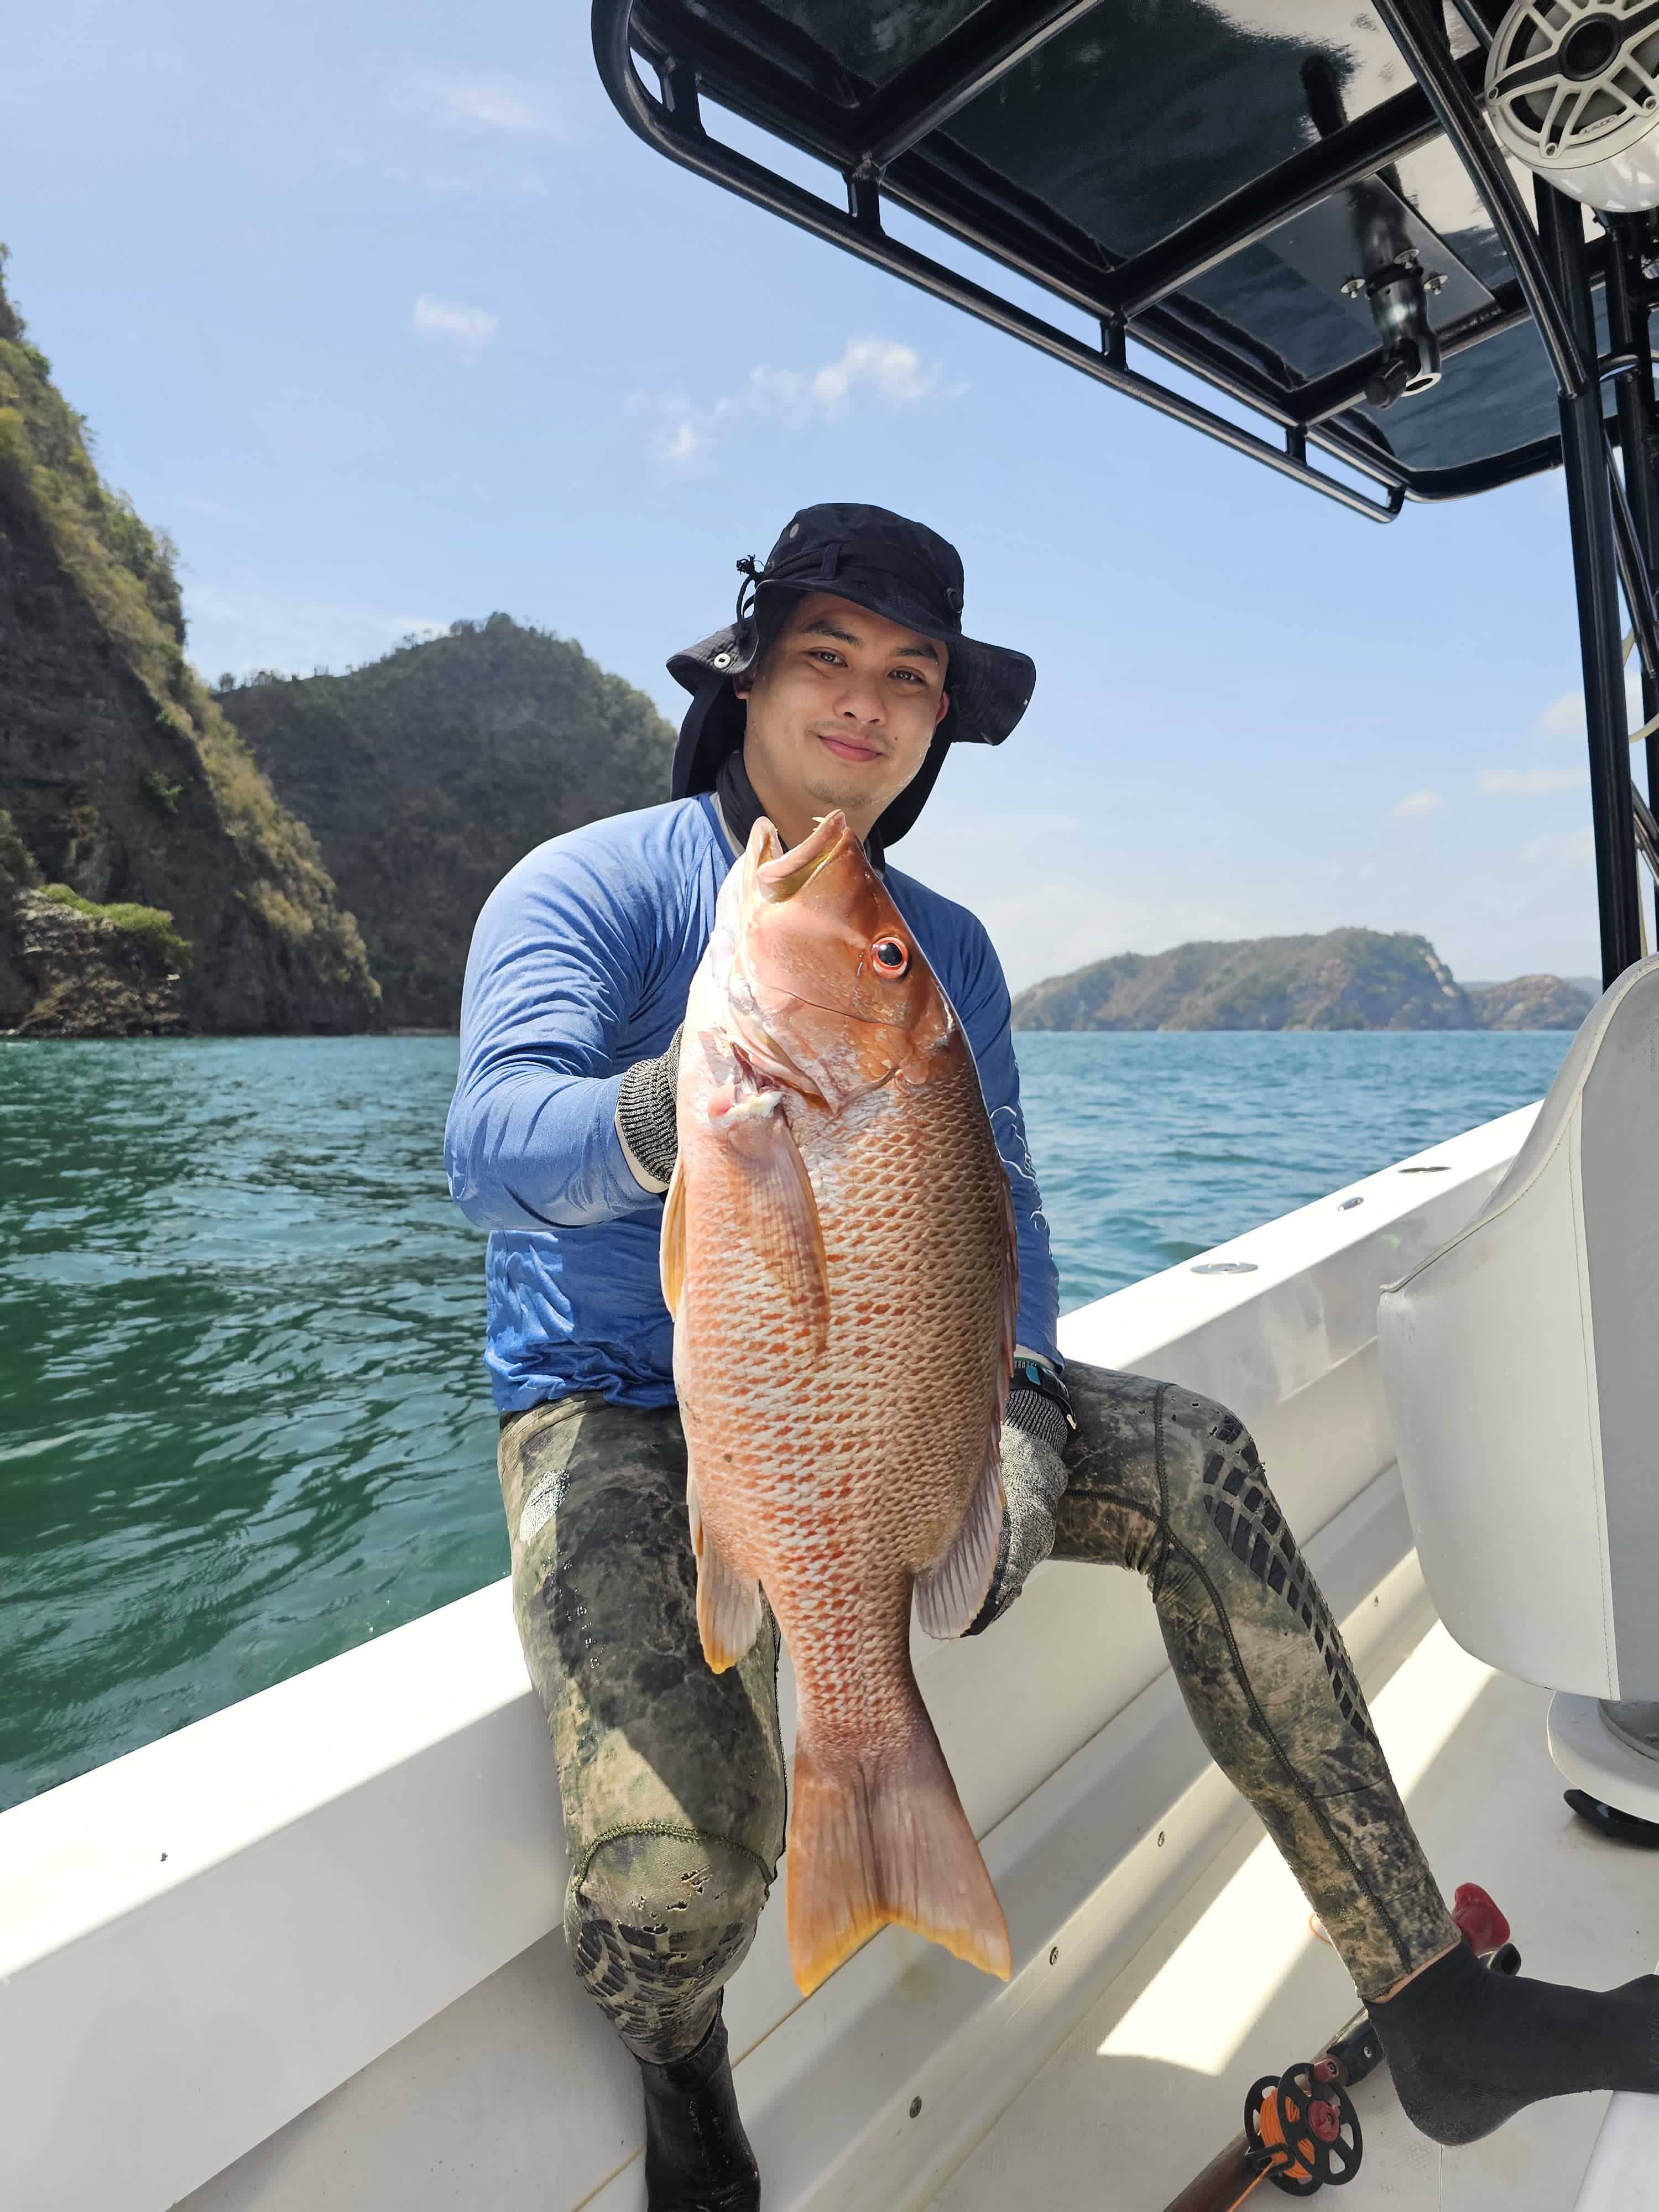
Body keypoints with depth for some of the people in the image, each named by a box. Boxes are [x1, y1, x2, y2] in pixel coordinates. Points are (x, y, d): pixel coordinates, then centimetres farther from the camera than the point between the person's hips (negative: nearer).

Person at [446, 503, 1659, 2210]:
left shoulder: (945, 949, 7)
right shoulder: (586, 889, -9)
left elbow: (994, 1206, 1)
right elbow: (490, 1151, -25)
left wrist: (1007, 1405, -18)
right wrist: (689, 1099, -48)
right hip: (617, 1412, -4)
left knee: (1194, 1466, -13)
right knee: (678, 1861, -26)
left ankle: (1430, 2005, 1)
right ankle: (682, 2072, 13)